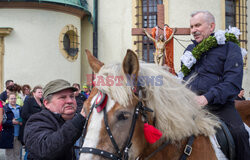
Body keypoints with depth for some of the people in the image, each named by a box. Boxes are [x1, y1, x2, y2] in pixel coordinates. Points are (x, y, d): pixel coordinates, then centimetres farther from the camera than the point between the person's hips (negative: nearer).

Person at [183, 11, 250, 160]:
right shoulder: (190, 49, 23)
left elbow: (233, 83, -8)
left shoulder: (229, 48, 5)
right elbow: (182, 77, 32)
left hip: (219, 104, -5)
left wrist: (207, 97, -23)